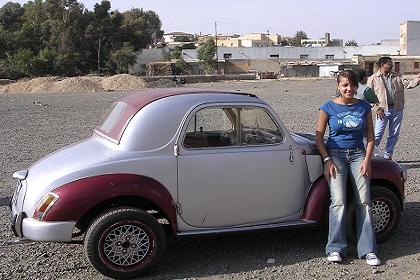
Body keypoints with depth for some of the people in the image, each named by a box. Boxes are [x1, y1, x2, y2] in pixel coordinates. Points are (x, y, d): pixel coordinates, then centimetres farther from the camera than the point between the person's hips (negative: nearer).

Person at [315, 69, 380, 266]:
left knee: (364, 201, -6)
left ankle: (368, 250, -1)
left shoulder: (364, 107, 5)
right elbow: (319, 136, -1)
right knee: (339, 202, -13)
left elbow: (370, 136, 8)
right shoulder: (328, 107, -2)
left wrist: (367, 160, -3)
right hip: (335, 154, -2)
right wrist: (327, 160, -9)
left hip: (358, 154, 2)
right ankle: (335, 248, -5)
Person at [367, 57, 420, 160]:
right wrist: (377, 109, -9)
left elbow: (409, 84, 5)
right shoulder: (373, 79, 1)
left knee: (394, 134, 8)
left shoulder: (396, 77, 13)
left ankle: (388, 155, 18)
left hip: (397, 110, 4)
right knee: (377, 135, -4)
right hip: (383, 110, -4)